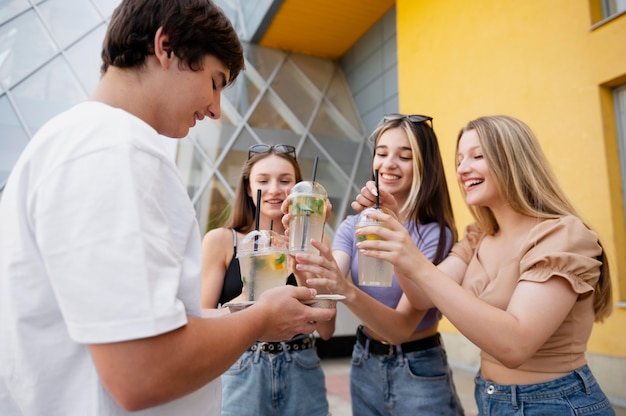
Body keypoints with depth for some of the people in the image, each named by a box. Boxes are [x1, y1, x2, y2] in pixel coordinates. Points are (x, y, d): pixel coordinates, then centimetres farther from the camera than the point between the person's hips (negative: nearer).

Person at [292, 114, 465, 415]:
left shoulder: (437, 234, -18)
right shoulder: (353, 226, -5)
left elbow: (401, 327, -26)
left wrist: (346, 290, -44)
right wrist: (306, 252, -37)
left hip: (419, 372, -4)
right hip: (364, 365, 5)